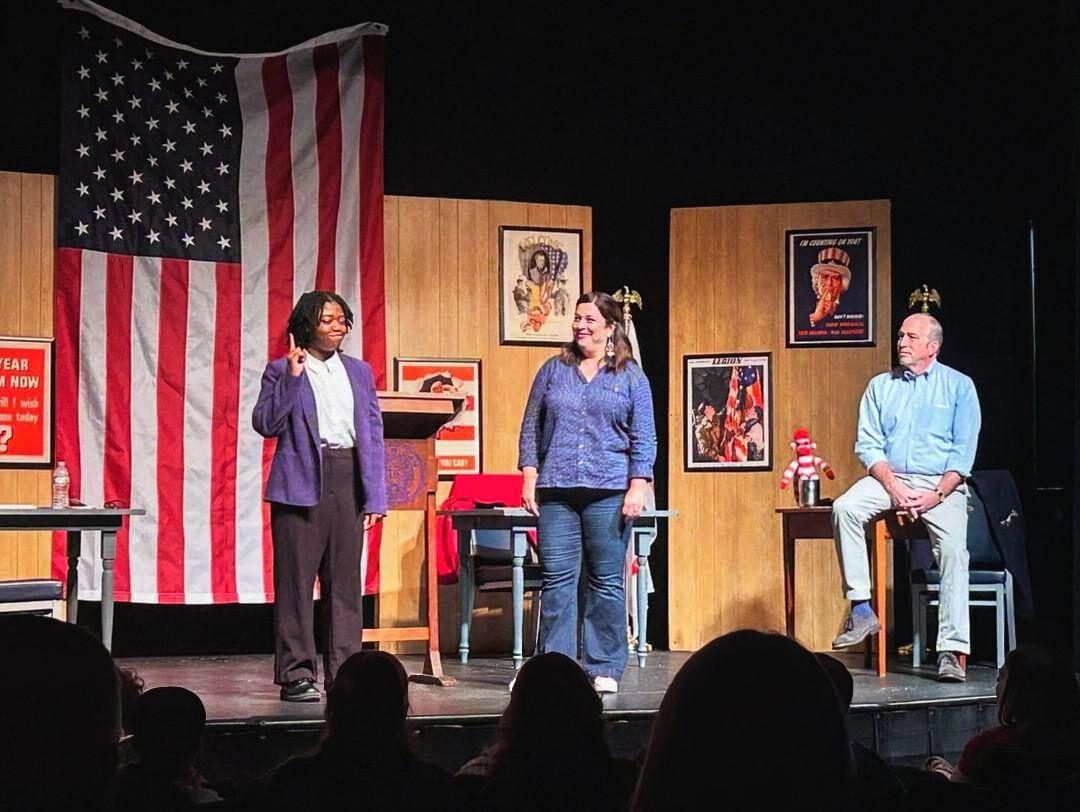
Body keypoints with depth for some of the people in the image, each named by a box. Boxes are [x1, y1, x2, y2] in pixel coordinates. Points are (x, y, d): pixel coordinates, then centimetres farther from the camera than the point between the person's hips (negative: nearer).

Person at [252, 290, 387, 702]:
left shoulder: (359, 371, 15)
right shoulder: (281, 370, 3)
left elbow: (373, 433, 13)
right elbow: (266, 424, -7)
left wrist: (375, 495, 6)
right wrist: (292, 376, -14)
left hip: (349, 482, 4)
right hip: (302, 482, -4)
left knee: (344, 580, 6)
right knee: (296, 579, -3)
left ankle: (342, 672, 13)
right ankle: (296, 675, 2)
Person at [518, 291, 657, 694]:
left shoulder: (631, 376, 7)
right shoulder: (554, 369, 12)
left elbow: (644, 438, 3)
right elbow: (531, 427, 12)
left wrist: (638, 486, -6)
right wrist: (529, 477, 3)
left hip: (608, 493, -2)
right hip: (556, 493, 2)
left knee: (606, 581, 2)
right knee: (557, 580, 0)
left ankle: (603, 668, 8)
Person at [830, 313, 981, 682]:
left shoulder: (959, 386, 5)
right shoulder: (880, 386, 12)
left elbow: (964, 450, -1)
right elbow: (868, 445, 5)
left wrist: (937, 494, -14)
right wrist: (893, 486, -12)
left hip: (941, 484, -2)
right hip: (889, 477, 2)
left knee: (953, 547, -25)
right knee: (845, 507, -26)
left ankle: (951, 651, -25)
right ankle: (861, 609, -23)